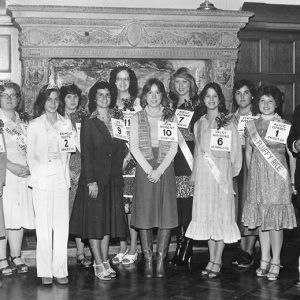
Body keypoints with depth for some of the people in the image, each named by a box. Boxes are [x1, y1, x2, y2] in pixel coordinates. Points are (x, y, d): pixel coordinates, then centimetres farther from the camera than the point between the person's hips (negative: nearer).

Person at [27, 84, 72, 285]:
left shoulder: (66, 124, 12)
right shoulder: (35, 125, 6)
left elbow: (69, 153, 14)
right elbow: (31, 155, 7)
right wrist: (37, 174, -4)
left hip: (61, 178, 2)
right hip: (42, 179, -2)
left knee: (62, 225, -1)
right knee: (44, 225, -2)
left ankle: (60, 270, 6)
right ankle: (45, 271, 4)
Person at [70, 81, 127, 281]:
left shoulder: (118, 120, 10)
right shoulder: (89, 123, -2)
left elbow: (121, 149, 13)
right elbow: (86, 154, -8)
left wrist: (118, 171, 3)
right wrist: (91, 181, -15)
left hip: (113, 178, 4)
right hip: (94, 177, -4)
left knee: (109, 220, 8)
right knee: (94, 220, -1)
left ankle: (105, 261, 16)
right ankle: (99, 265, 4)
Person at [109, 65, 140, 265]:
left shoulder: (137, 103, 0)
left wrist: (128, 157, -13)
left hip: (133, 157, -4)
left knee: (132, 204, -4)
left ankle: (133, 250, 6)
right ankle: (122, 249, 14)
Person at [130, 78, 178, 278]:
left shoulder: (171, 118, 9)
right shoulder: (137, 118, 9)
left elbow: (174, 147, 2)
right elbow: (134, 147, 1)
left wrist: (160, 170, -9)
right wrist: (148, 169, -10)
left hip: (165, 169, 0)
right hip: (144, 169, 0)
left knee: (166, 216, -3)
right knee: (144, 215, -2)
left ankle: (161, 260, 6)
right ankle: (148, 260, 6)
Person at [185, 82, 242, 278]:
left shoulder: (228, 123, -1)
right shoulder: (199, 124, 12)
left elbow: (236, 151, 1)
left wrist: (231, 172, 2)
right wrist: (195, 173, 10)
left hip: (221, 174, -4)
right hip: (203, 175, 4)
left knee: (221, 216, -2)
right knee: (206, 216, 5)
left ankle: (218, 262, 4)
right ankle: (211, 260, 14)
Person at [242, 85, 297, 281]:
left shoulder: (283, 125, -1)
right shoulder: (251, 125, 10)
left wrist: (291, 180, -2)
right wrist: (251, 174, 11)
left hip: (277, 177, -3)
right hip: (257, 177, 4)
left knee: (276, 220, -2)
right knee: (261, 219, 6)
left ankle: (275, 263, 8)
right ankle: (264, 261, 17)